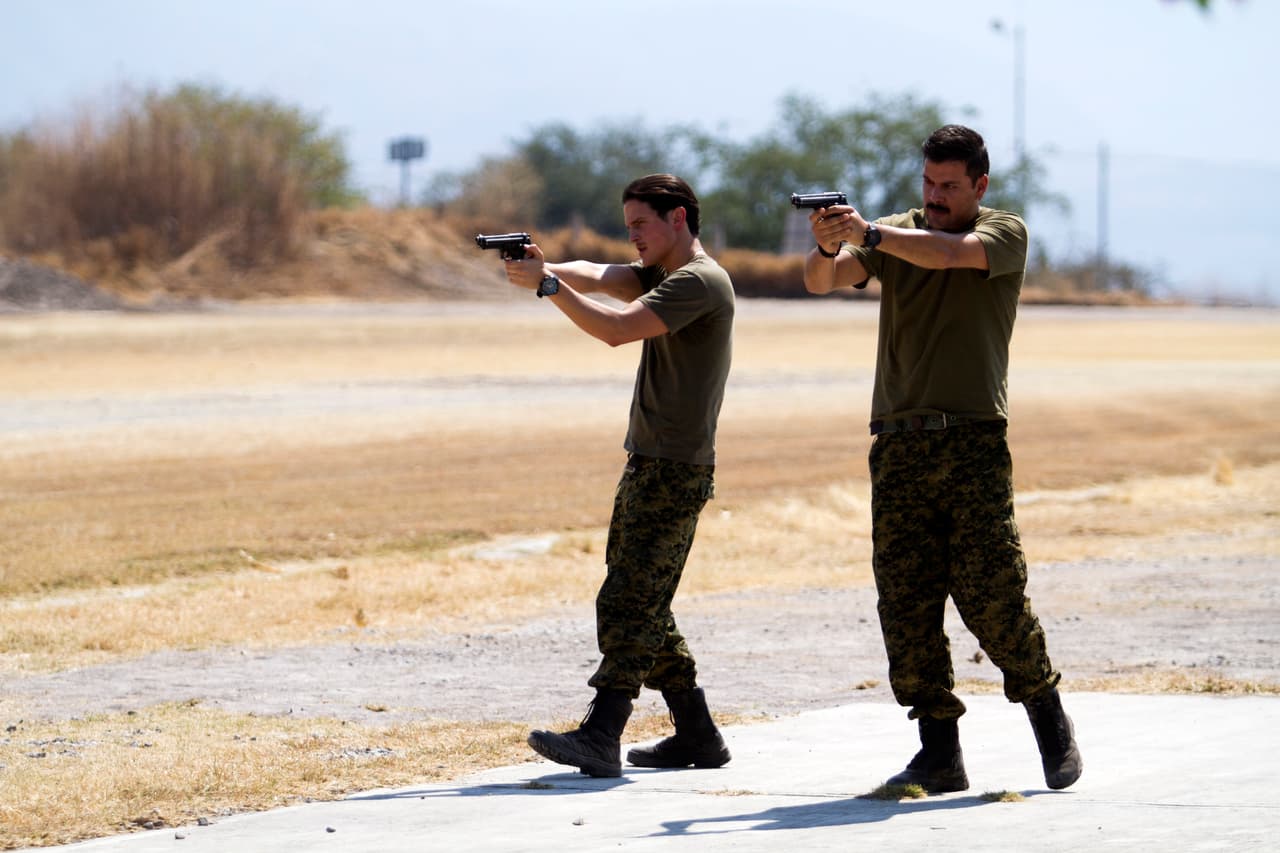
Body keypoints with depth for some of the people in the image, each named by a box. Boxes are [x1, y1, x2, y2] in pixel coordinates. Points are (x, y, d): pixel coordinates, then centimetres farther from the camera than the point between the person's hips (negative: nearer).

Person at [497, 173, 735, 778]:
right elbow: (596, 277, 3)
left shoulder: (700, 282, -12)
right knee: (641, 609, 11)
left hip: (675, 473, -10)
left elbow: (617, 329, -22)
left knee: (629, 604, -15)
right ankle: (697, 736, 16)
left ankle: (599, 738, -19)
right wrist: (546, 267, -16)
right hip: (647, 465, 10)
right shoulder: (660, 274, 19)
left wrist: (548, 284, -19)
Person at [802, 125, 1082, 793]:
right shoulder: (896, 234, 14)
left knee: (990, 591, -8)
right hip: (898, 443, 4)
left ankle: (1049, 717, 13)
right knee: (905, 600, -1)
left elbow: (948, 252, -18)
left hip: (974, 442, -3)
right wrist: (829, 246, -23)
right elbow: (821, 281, -2)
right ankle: (939, 754, 4)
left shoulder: (1005, 233, 4)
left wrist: (869, 233, -28)